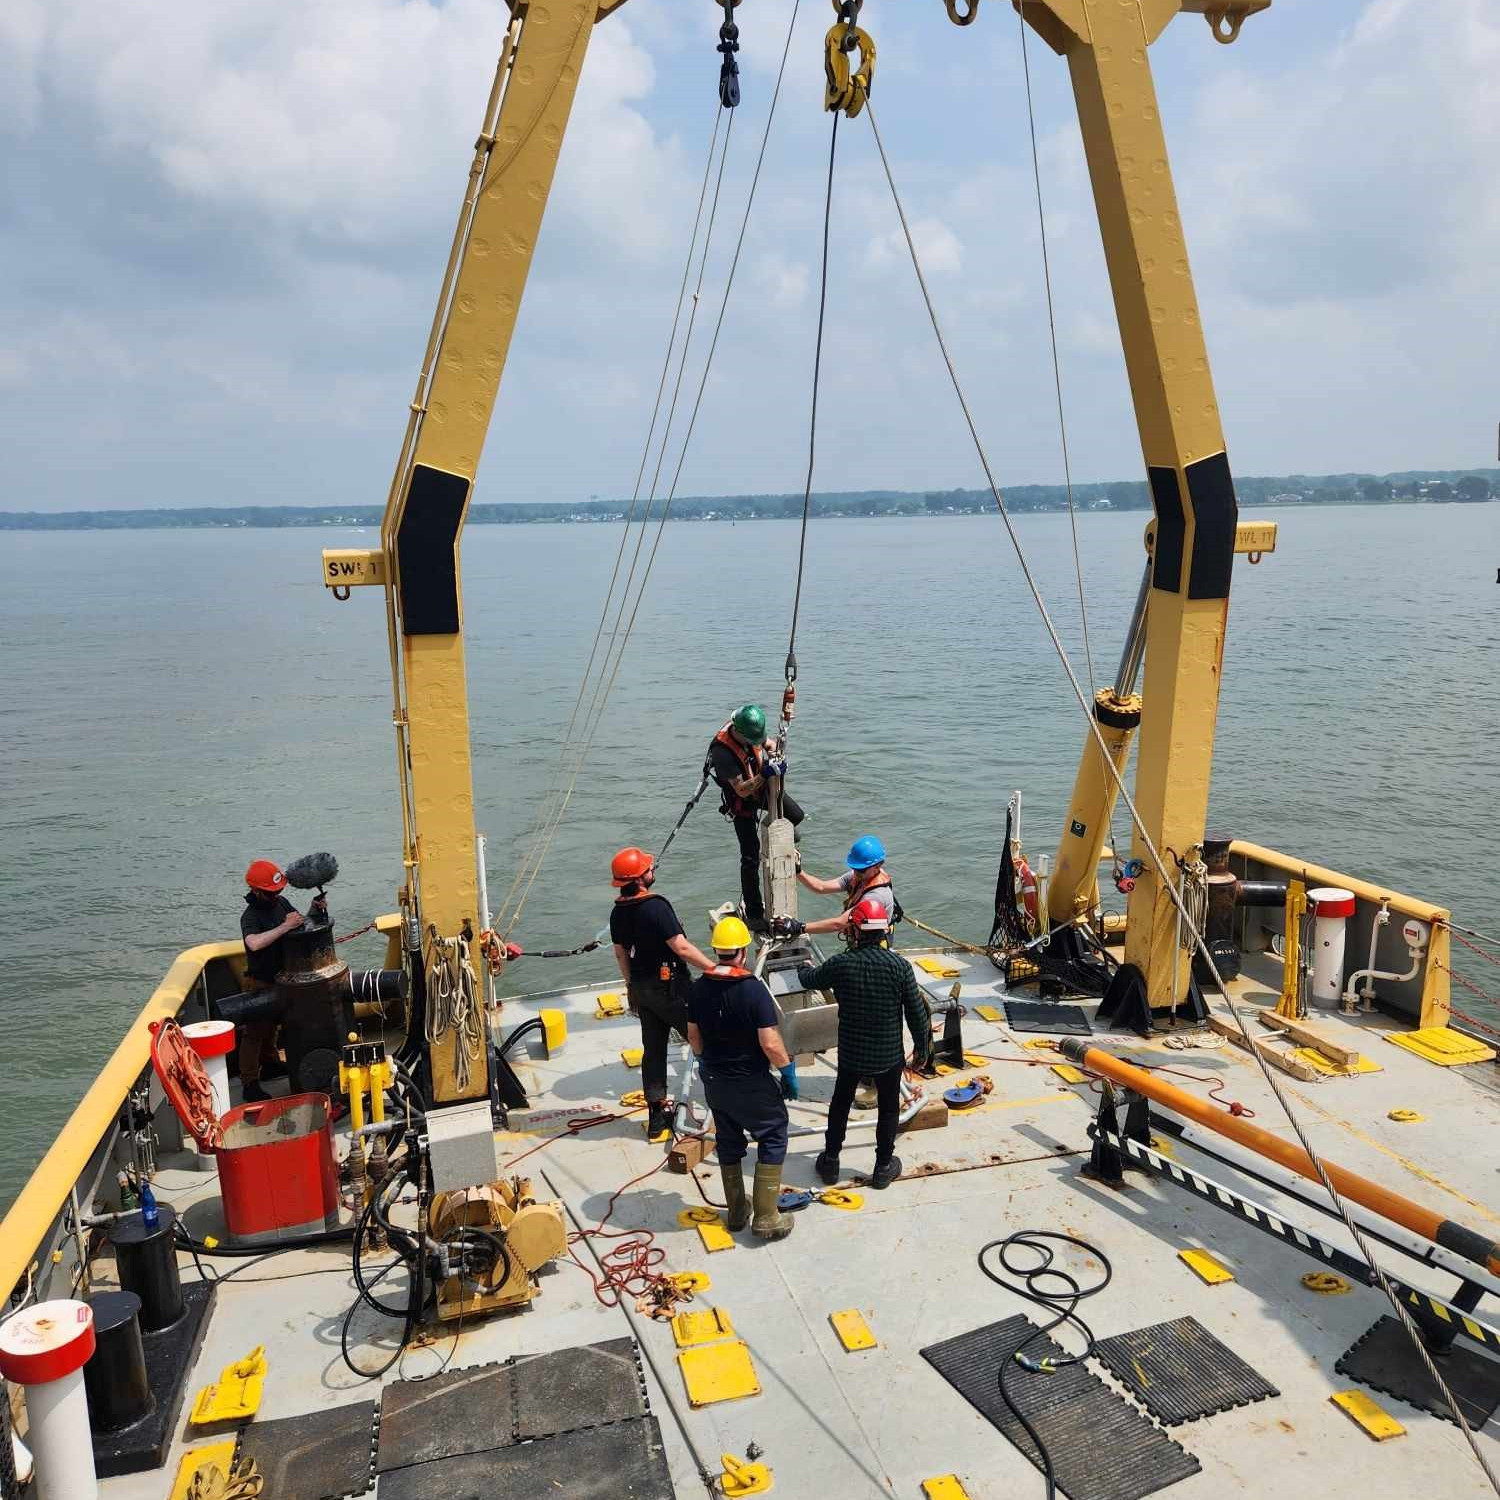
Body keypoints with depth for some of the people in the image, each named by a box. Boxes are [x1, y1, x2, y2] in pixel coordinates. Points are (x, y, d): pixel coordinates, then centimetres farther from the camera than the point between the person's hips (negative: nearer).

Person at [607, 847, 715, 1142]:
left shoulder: (618, 912, 4)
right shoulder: (655, 906, -22)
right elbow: (681, 948, -24)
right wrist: (715, 969, -19)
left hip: (641, 986, 8)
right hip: (668, 985, -8)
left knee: (653, 1049, 13)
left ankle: (657, 1118, 18)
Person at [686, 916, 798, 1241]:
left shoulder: (699, 988, -6)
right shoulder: (753, 989, -23)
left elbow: (693, 1037, 6)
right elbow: (770, 1044, -23)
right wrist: (789, 1071, -7)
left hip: (714, 1081, 6)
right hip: (751, 1083, -5)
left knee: (729, 1143, 20)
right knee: (772, 1139, 11)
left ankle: (736, 1212, 33)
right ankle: (766, 1217, 9)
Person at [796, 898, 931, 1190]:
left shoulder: (840, 964, -15)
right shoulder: (900, 966, -17)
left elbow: (809, 981, 6)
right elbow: (917, 1011, -10)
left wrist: (804, 968, 30)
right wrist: (922, 1046, 7)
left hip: (850, 1053, 1)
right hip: (889, 1054, -1)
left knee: (840, 1104, 21)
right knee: (888, 1108, 19)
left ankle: (830, 1162, 34)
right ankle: (884, 1167, 30)